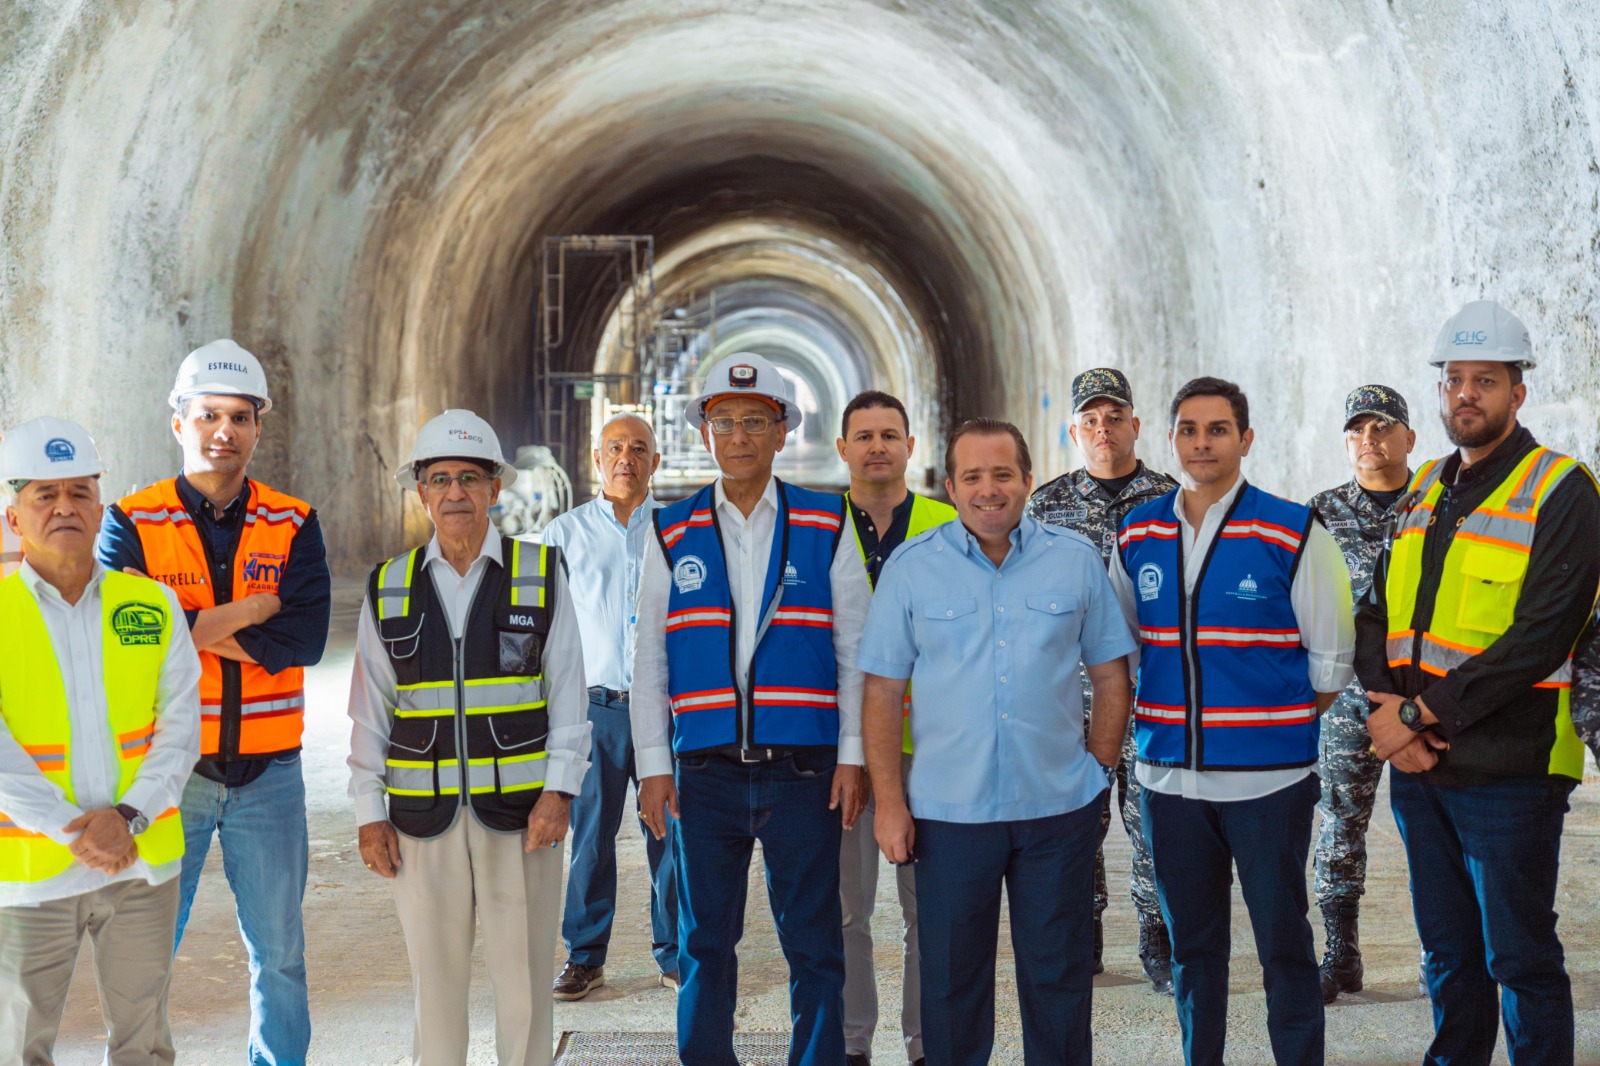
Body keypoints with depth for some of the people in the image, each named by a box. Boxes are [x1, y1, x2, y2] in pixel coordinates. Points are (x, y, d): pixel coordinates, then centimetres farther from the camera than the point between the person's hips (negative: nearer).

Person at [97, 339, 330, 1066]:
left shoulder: (294, 527, 2)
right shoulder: (132, 524, -2)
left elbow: (305, 638, -12)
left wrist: (190, 625, -16)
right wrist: (253, 609, -16)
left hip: (268, 772, 2)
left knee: (279, 952, 12)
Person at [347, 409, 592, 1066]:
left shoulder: (541, 575, 3)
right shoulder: (388, 589, 7)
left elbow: (569, 696, 2)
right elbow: (368, 711, 9)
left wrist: (559, 791, -7)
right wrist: (369, 814, 4)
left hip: (521, 813, -1)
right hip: (423, 817, 1)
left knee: (523, 977, 3)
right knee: (434, 976, 8)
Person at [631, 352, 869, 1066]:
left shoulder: (826, 528, 4)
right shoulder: (673, 534, 7)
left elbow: (855, 650, 3)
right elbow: (648, 659, 7)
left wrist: (852, 756, -3)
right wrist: (653, 765, 1)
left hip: (804, 770, -1)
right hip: (705, 772, 1)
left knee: (813, 944, 4)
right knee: (705, 943, 9)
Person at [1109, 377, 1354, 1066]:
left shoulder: (1293, 533, -5)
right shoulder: (1136, 535, 6)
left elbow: (1330, 661, 1)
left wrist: (1281, 724, 1)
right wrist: (1168, 717, 10)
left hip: (1268, 777, -4)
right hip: (1168, 773, 4)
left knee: (1283, 943, 2)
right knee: (1190, 943, 13)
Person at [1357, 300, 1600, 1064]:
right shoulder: (1422, 492, 13)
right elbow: (1379, 611, 11)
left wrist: (1418, 714, -18)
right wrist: (1385, 705, -7)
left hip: (1506, 770, -6)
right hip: (1416, 767, 6)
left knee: (1520, 959, 3)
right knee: (1447, 952, 17)